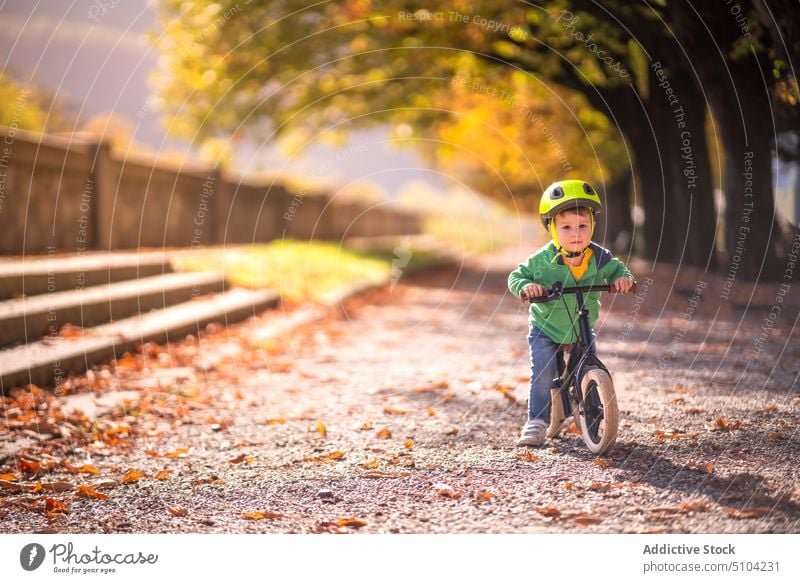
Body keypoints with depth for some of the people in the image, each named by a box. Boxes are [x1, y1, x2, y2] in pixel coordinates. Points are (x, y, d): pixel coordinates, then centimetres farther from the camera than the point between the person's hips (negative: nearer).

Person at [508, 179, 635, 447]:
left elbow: (616, 268, 2)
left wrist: (623, 278, -21)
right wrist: (525, 286, -34)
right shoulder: (542, 261, -21)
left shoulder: (599, 258, -15)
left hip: (582, 329, 2)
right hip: (546, 329, -2)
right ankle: (537, 422, -3)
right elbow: (517, 275, -11)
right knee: (543, 374, -12)